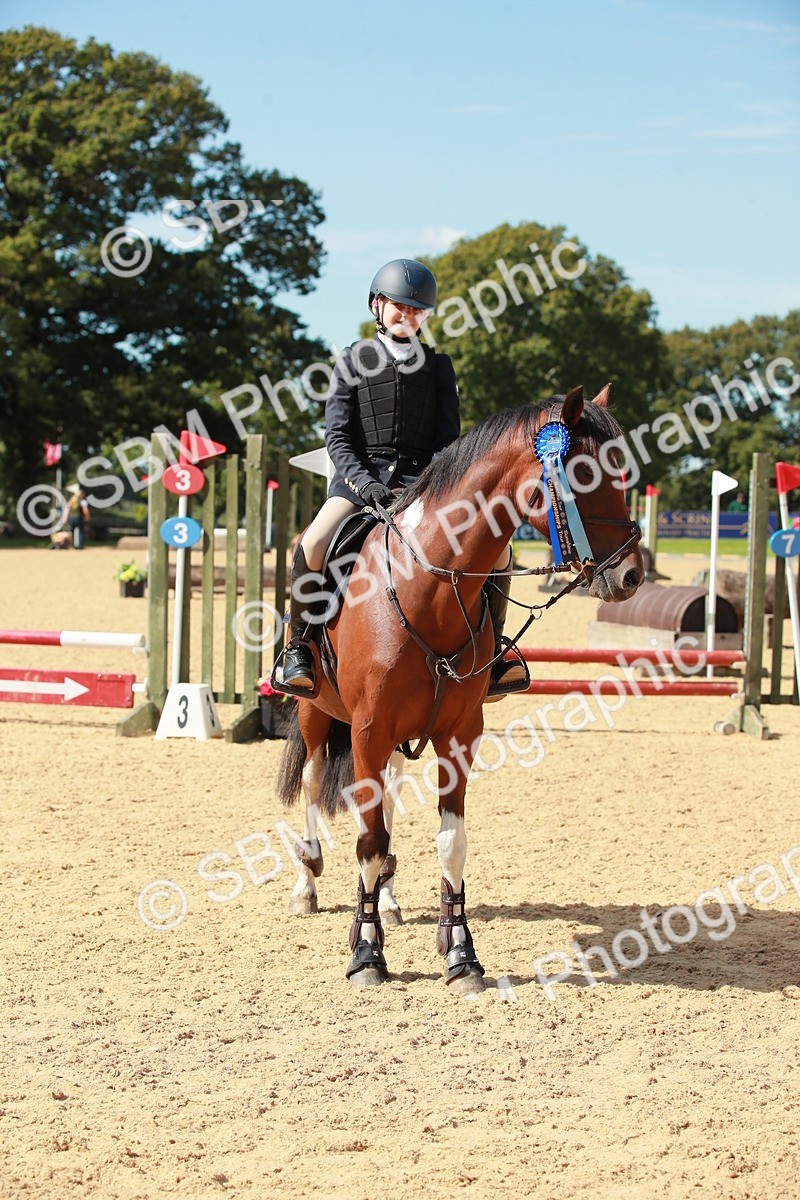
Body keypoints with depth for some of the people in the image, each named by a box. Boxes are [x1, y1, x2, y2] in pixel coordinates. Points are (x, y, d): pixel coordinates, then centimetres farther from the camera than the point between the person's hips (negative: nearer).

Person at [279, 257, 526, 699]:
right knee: (312, 546, -31)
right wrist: (364, 483, -18)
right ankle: (298, 647, -13)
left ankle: (491, 651, -4)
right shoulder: (352, 362, 8)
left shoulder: (438, 367, 14)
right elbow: (336, 436, 0)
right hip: (360, 476, -2)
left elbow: (447, 439, 8)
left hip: (421, 479, 2)